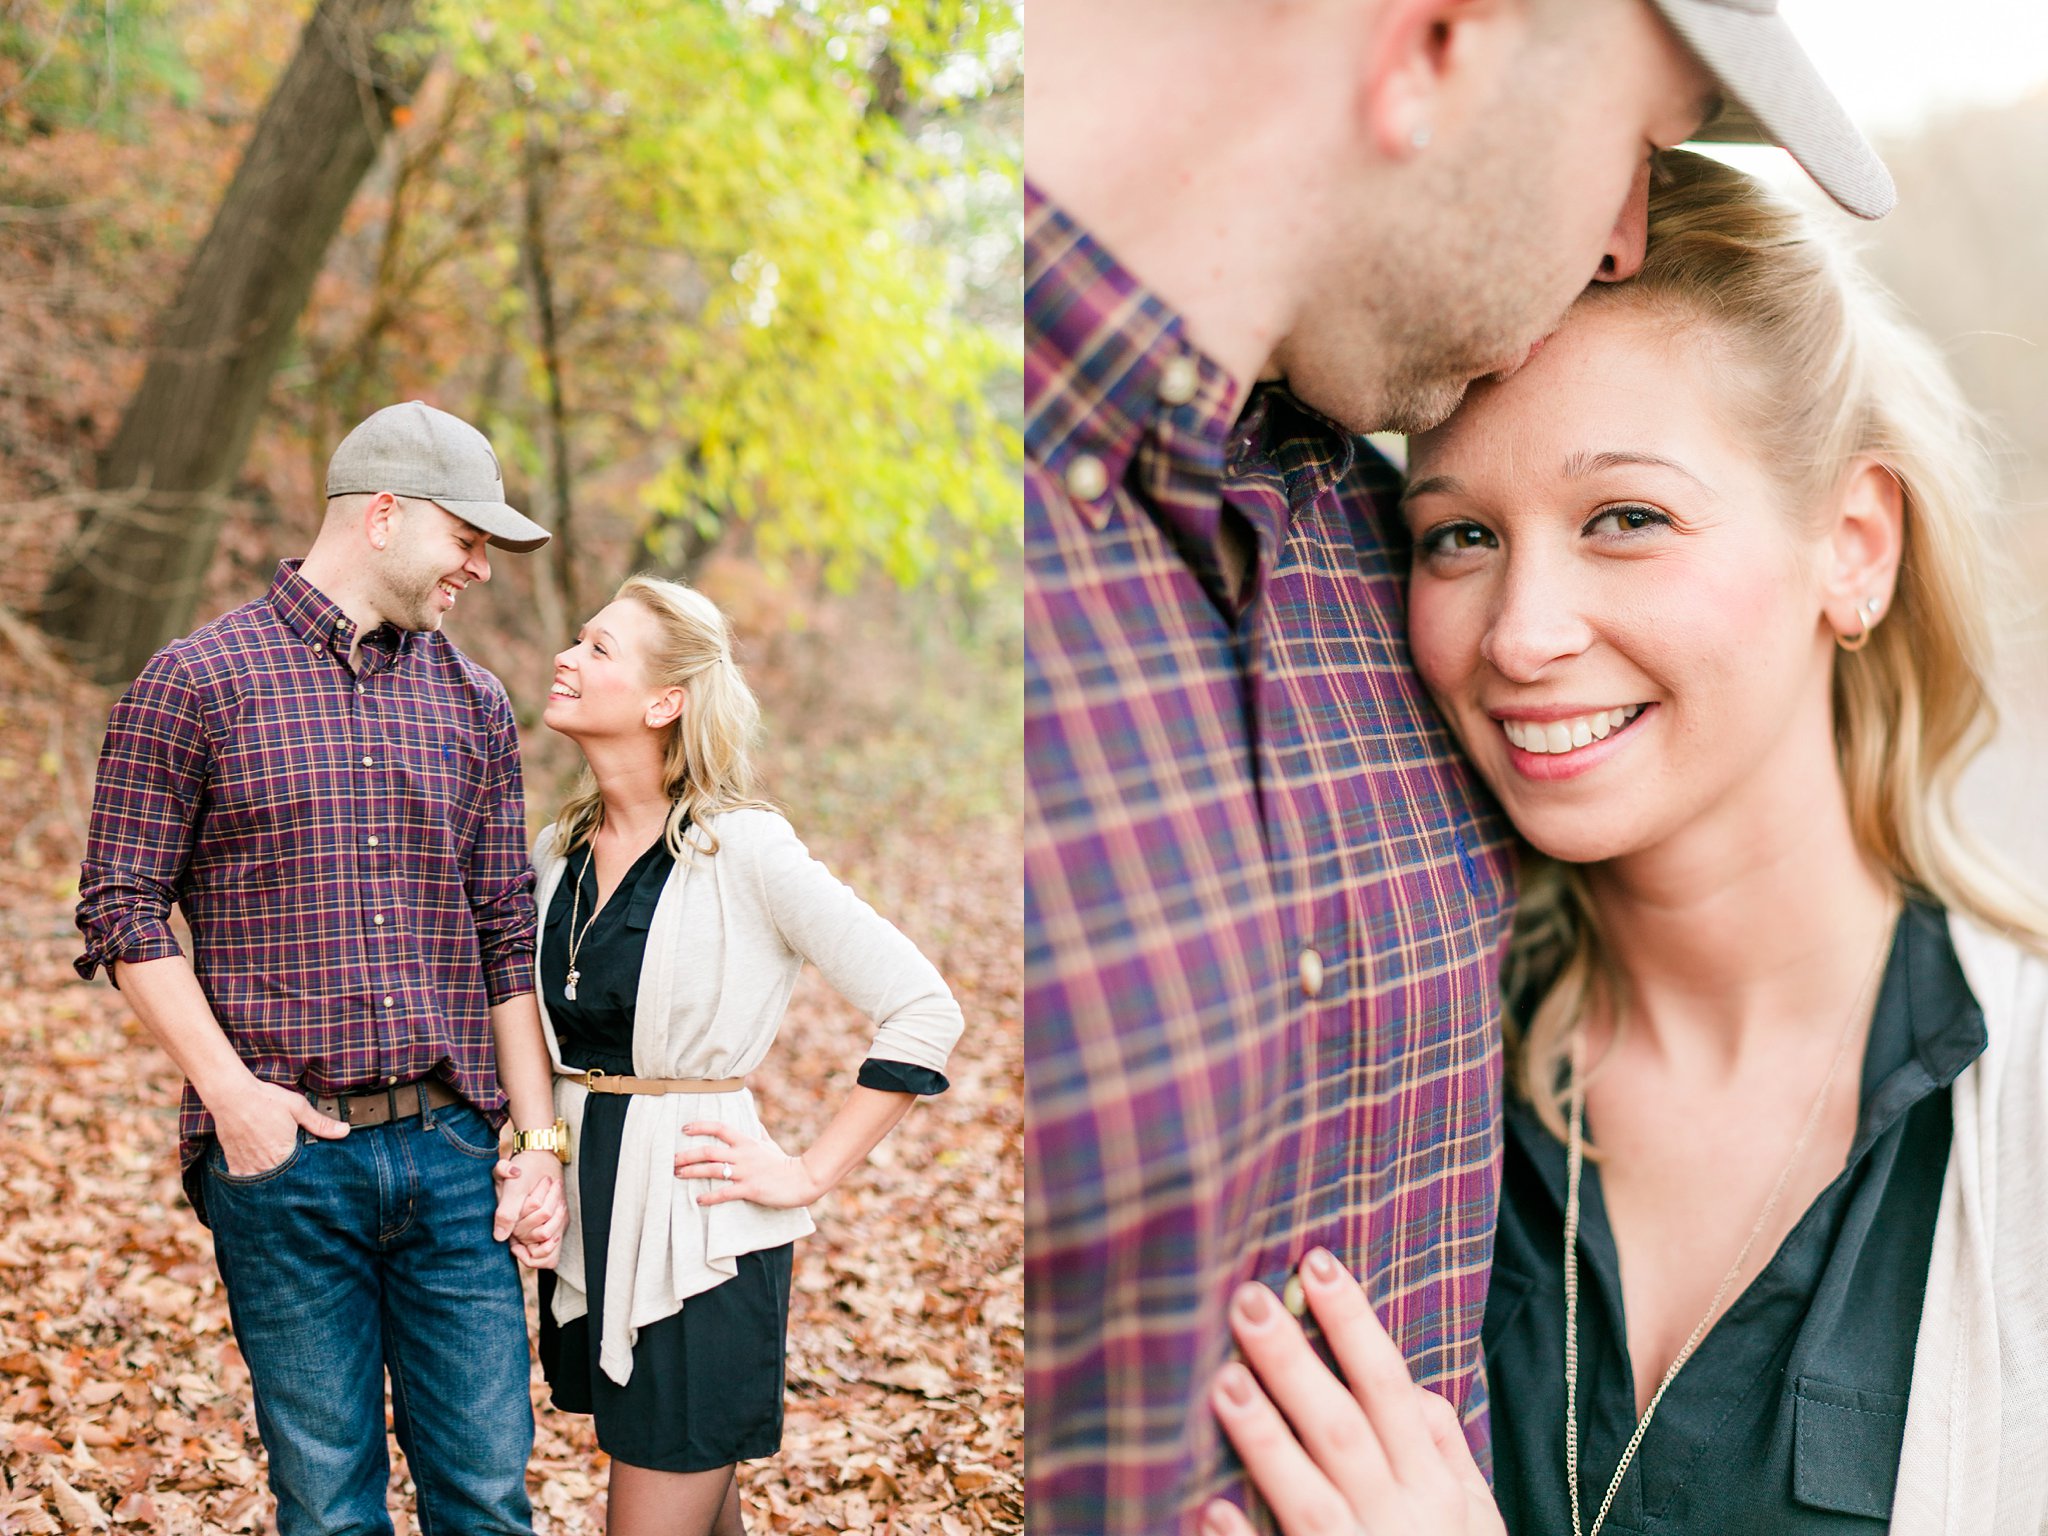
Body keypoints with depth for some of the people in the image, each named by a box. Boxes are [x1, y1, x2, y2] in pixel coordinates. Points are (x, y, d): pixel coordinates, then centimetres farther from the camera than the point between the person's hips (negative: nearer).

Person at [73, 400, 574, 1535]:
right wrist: (228, 1087, -13)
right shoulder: (193, 683, -1)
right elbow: (124, 910, -2)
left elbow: (509, 935, 12)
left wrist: (541, 1143, 6)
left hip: (451, 1152, 4)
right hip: (282, 1156, -3)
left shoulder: (474, 704, 12)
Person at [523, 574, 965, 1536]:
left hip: (700, 1227, -6)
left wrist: (811, 1172, -13)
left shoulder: (743, 849, -14)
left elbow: (922, 1008, -14)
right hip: (590, 1208, 6)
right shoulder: (559, 853, 6)